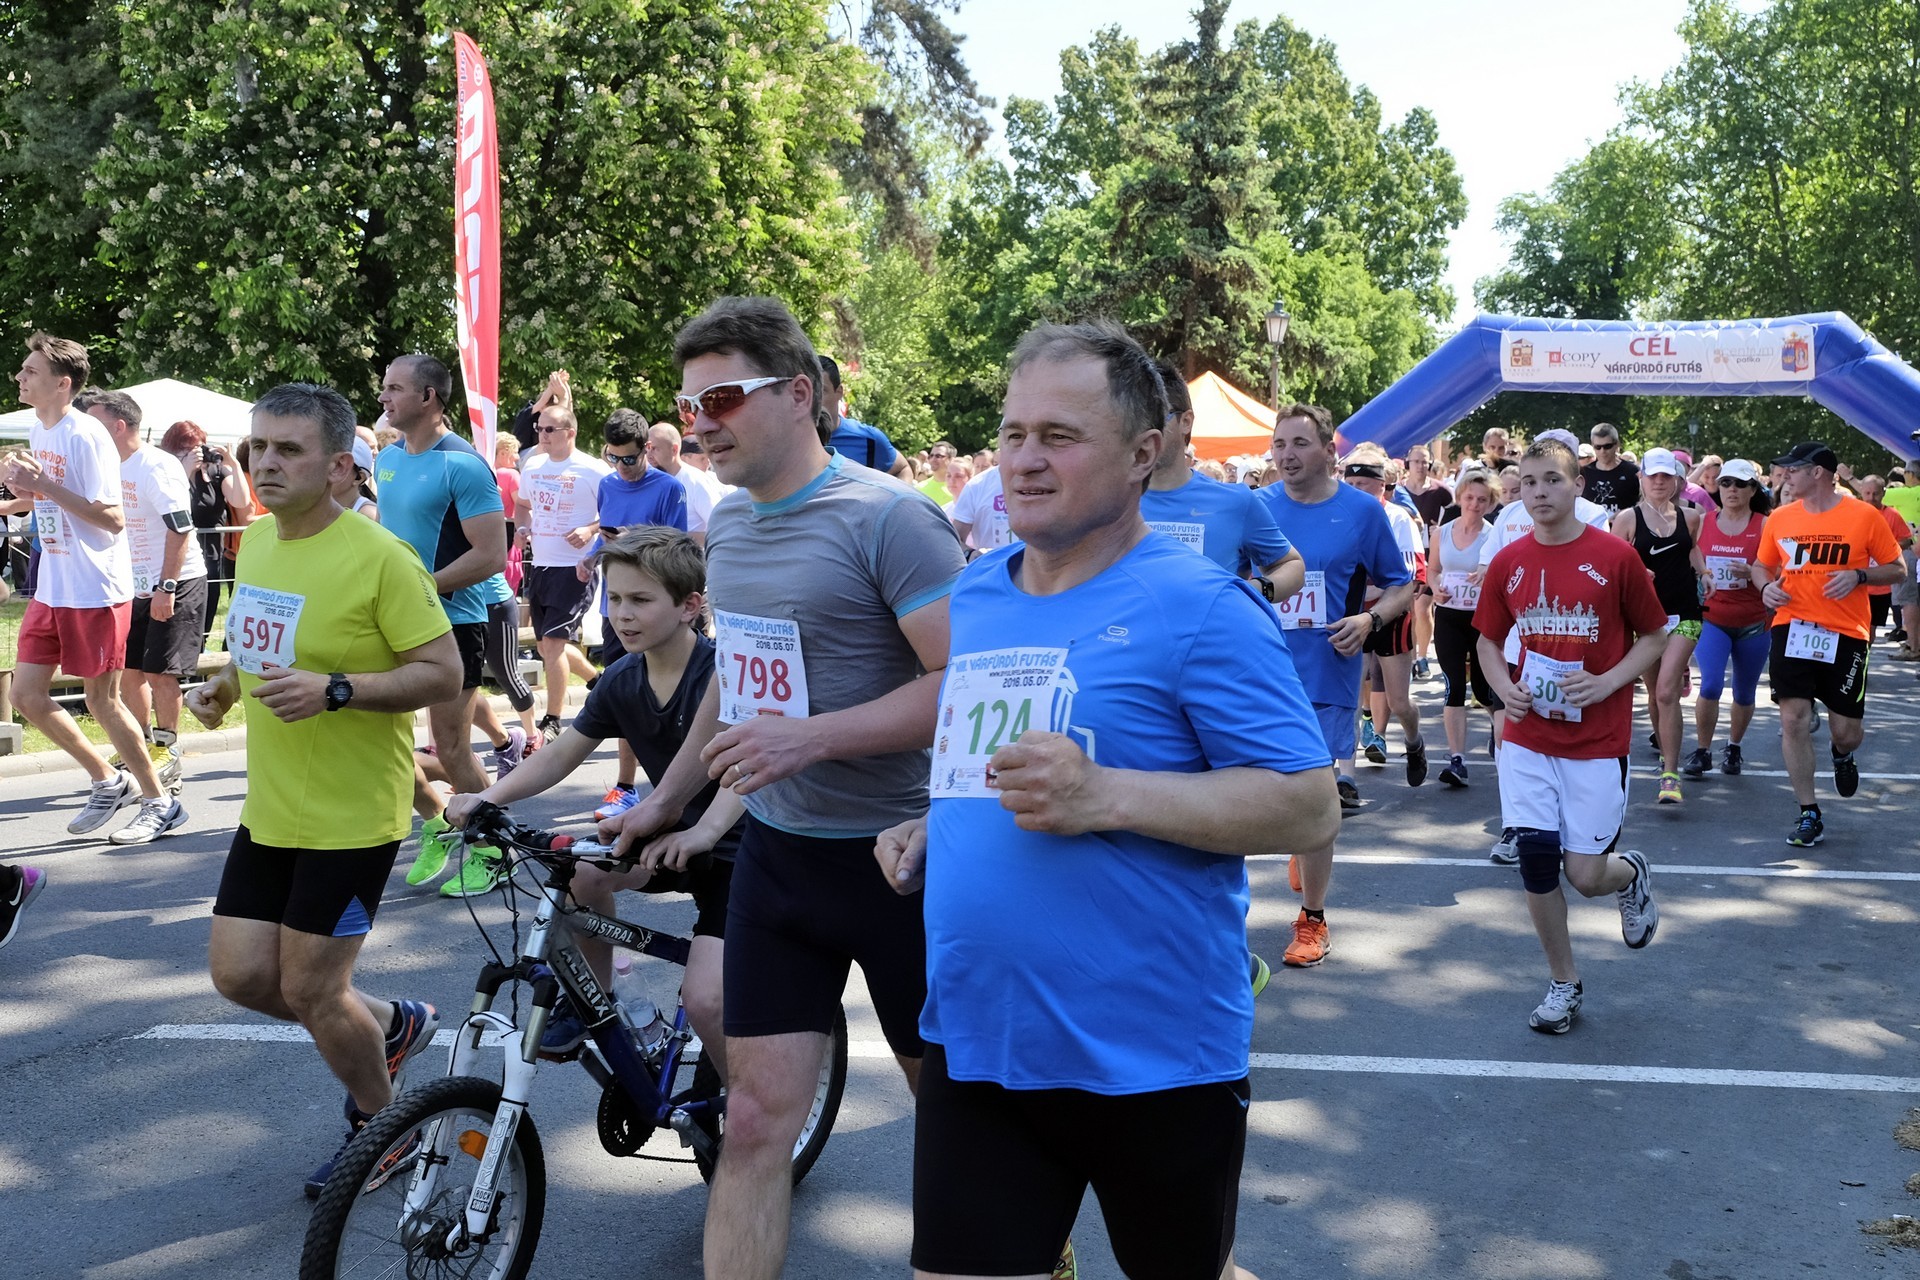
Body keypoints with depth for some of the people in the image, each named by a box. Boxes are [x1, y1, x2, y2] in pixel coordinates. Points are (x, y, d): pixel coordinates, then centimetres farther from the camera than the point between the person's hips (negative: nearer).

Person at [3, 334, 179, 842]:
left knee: (102, 700, 0)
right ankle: (108, 780, 24)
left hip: (96, 591, -8)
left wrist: (44, 484, -25)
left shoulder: (87, 437, -18)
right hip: (51, 589, 9)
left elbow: (113, 518, -22)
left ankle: (159, 802, 16)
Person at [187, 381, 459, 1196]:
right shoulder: (255, 542, 5)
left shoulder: (379, 558, -19)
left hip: (351, 815, -8)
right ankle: (392, 1025, 34)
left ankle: (379, 1123, 28)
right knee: (240, 975, 9)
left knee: (309, 991, 1)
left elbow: (443, 674, -18)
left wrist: (334, 691, -29)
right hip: (269, 808, 8)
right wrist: (225, 686, 2)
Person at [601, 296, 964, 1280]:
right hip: (776, 854, 6)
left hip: (892, 856, -6)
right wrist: (668, 798, 22)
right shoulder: (729, 522, 8)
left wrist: (811, 737, -28)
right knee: (756, 1119, 5)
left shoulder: (888, 519, -17)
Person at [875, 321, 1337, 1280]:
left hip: (1151, 1060, -4)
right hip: (973, 1048, 5)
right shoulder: (973, 597, 8)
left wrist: (1105, 797, -27)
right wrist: (934, 830, 3)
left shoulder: (1199, 607, -13)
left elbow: (1310, 806, -17)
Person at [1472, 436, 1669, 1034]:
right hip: (1527, 739, 3)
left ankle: (1632, 875, 36)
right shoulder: (1508, 562, 2)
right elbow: (1488, 640, 15)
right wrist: (1504, 687, -4)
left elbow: (1653, 637, 1)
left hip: (1597, 742, -3)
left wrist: (1607, 682, -15)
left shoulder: (1615, 556, -7)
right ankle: (1564, 984, 22)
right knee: (1536, 863, 1)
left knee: (1586, 874, -3)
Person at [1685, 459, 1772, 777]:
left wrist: (1751, 573, -22)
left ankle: (1733, 748, 31)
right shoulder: (1704, 524, 4)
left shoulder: (1765, 526, -3)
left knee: (1744, 692, 11)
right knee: (1711, 685, -16)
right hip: (1712, 620, 0)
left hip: (1754, 623, 0)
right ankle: (1702, 751, 0)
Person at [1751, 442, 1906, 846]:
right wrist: (1766, 586, -4)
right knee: (1793, 719, -6)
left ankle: (1841, 753, 43)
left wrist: (1858, 576, -16)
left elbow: (1896, 568, 2)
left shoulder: (1864, 516, -4)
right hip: (1792, 628, 2)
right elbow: (1761, 564, 18)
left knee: (1846, 730, 3)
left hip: (1846, 635, -2)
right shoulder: (1780, 518, 5)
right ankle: (1808, 815, 4)